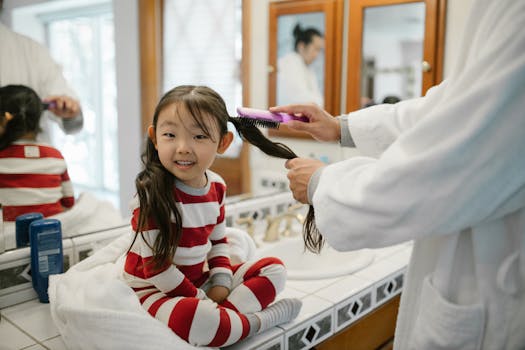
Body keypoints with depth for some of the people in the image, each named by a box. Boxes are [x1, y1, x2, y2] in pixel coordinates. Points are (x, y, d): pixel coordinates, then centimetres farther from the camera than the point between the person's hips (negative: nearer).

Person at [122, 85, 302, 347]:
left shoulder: (216, 185, -1)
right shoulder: (153, 192, -22)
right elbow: (155, 266, -22)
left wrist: (221, 284, -3)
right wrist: (201, 299, -16)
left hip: (198, 281, 8)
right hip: (154, 290, -8)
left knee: (273, 268, 5)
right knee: (194, 318, -41)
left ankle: (224, 315, -18)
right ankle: (258, 320, -12)